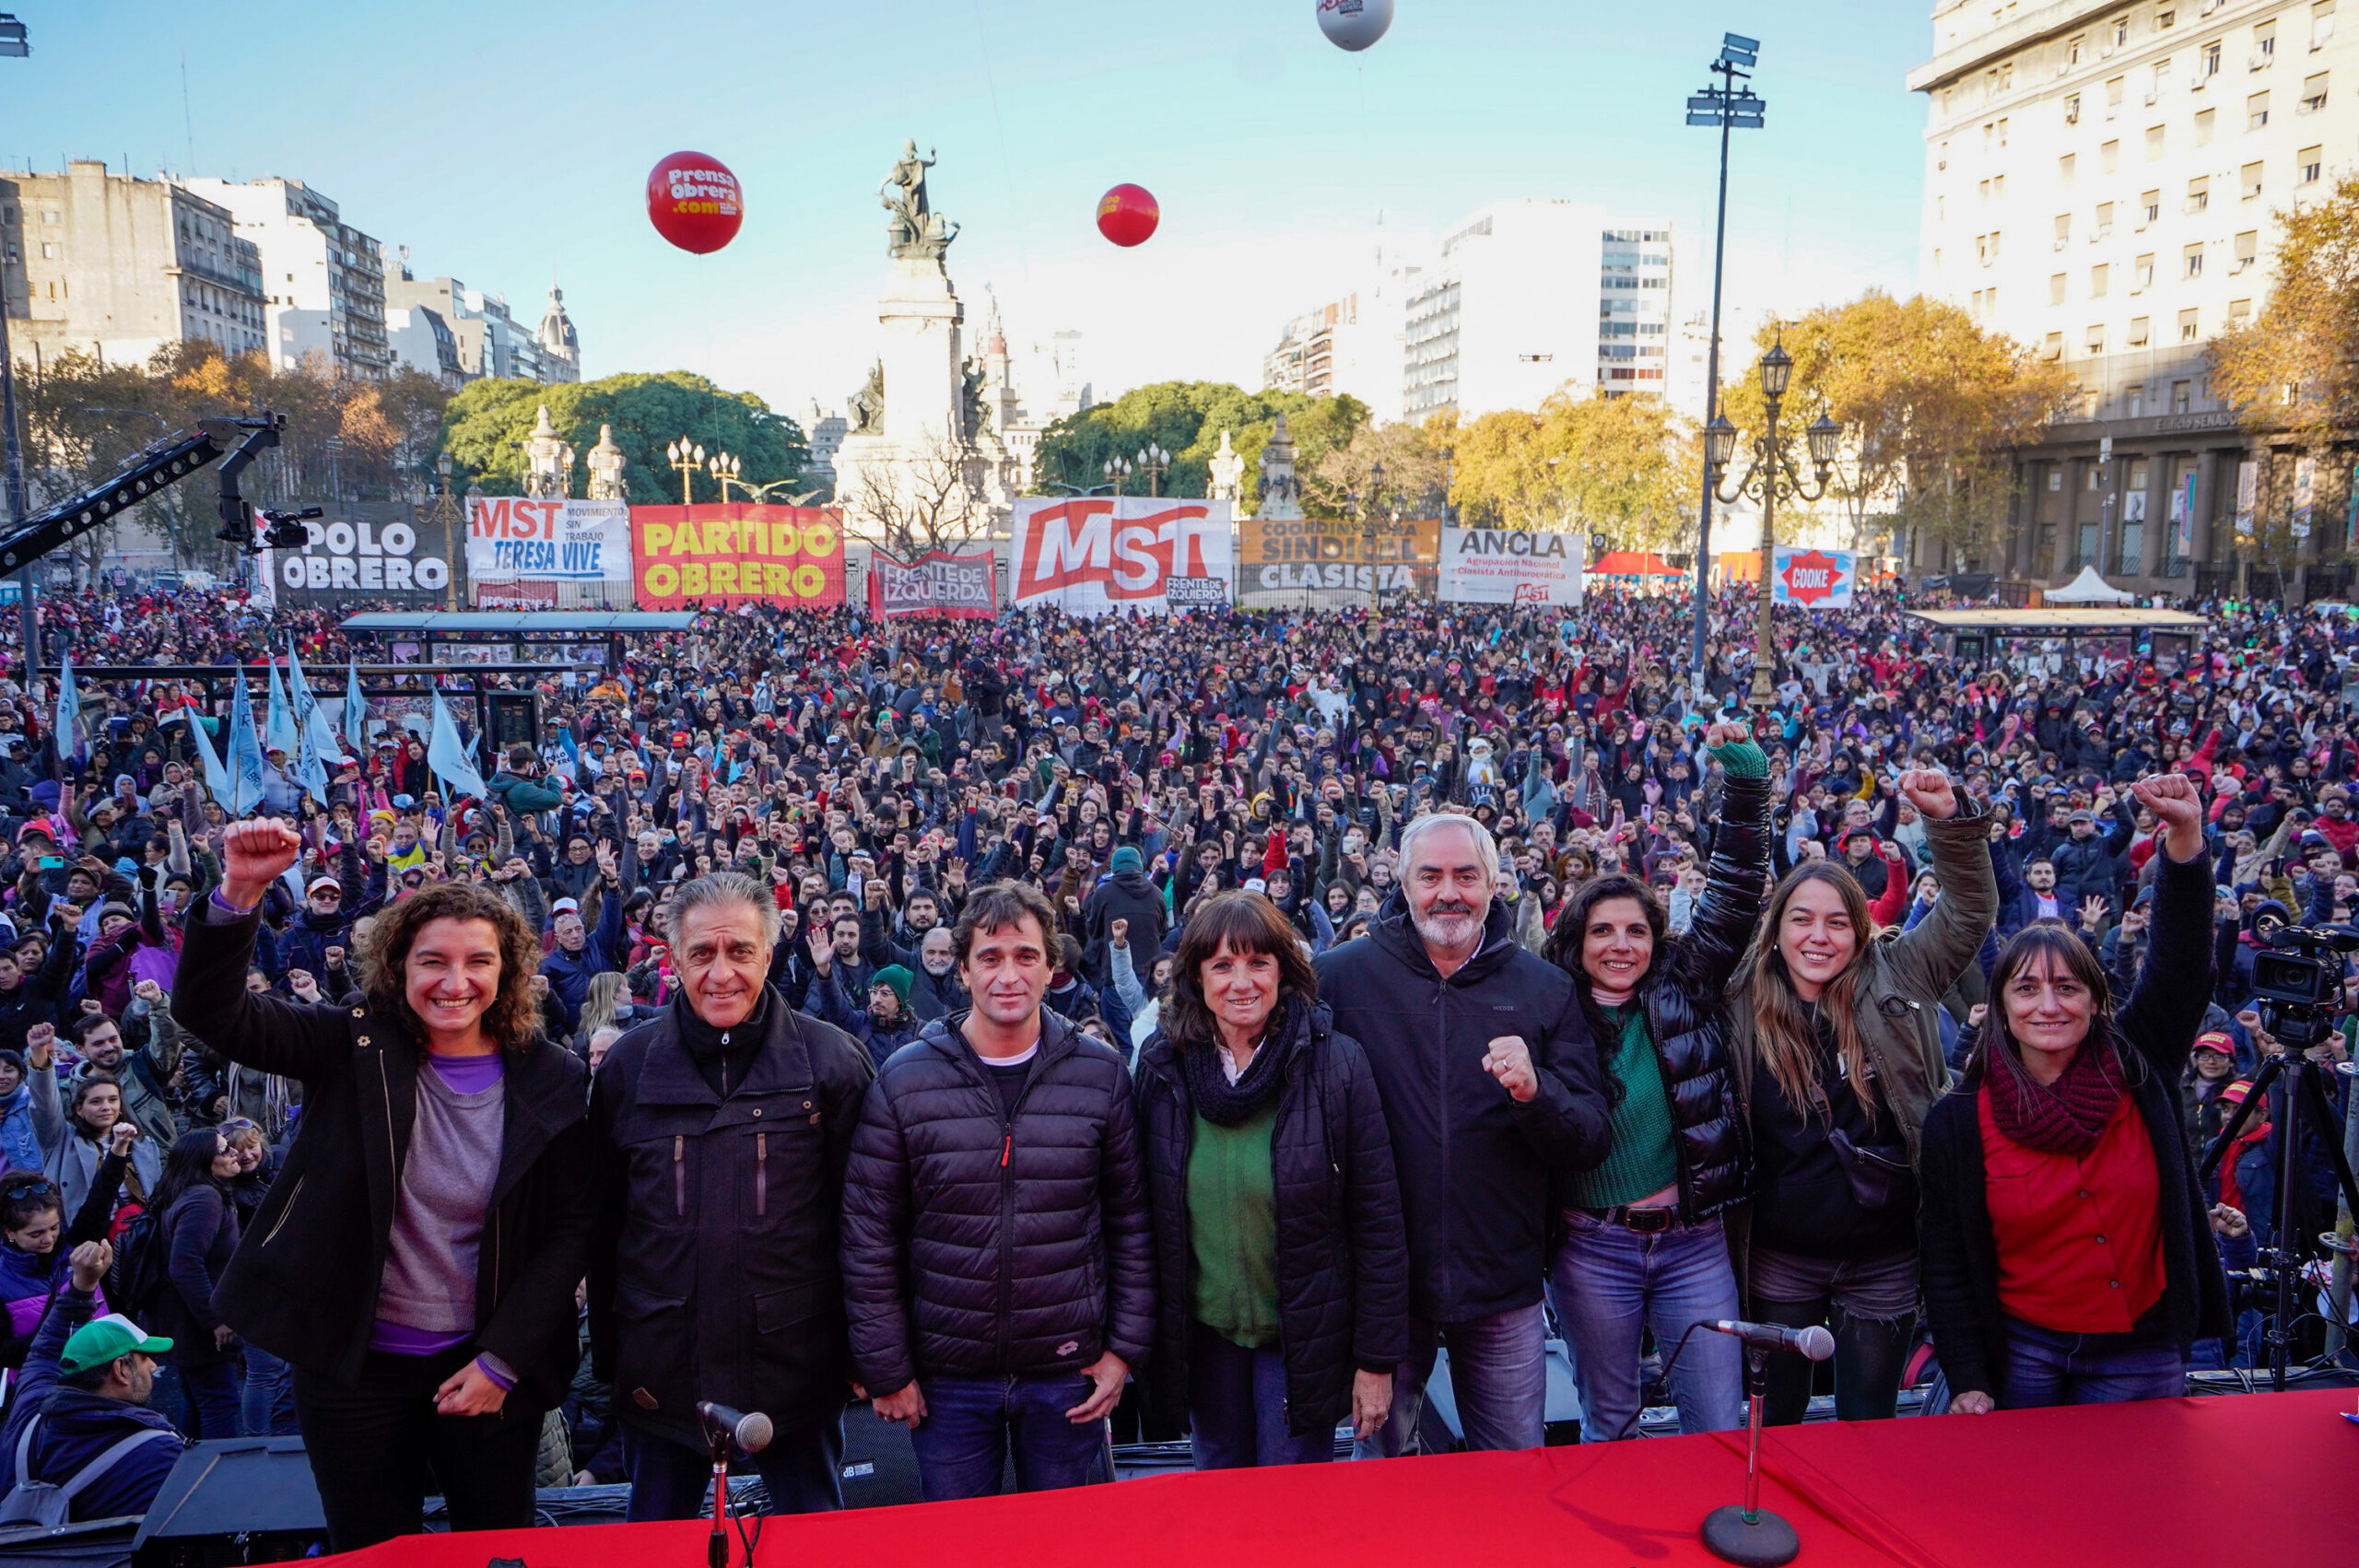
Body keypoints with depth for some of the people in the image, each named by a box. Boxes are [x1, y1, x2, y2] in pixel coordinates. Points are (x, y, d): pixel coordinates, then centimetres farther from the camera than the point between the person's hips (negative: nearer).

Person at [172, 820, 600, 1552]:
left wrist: (501, 1361, -8)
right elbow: (211, 1009, -17)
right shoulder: (355, 1047, -6)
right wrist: (239, 891, -34)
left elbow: (570, 1230, -5)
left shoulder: (551, 1080, -7)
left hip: (486, 1365, 0)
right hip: (354, 1362, 0)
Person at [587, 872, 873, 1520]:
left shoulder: (831, 1061, -5)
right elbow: (604, 1223, 7)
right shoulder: (627, 1067, 1)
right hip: (662, 1373, 2)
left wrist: (862, 1351, -2)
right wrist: (609, 1355, 6)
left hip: (798, 1366, -1)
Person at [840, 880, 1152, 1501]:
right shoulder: (905, 1081, -6)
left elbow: (1131, 1220, 3)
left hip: (1068, 1374, 1)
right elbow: (869, 1236, -3)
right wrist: (885, 1369, -4)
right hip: (948, 1377, 0)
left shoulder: (1102, 1073, -3)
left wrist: (1126, 1348, -1)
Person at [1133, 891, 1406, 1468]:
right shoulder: (1163, 1067, -5)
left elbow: (1379, 1223, -10)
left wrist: (1377, 1359, -9)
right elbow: (1145, 1217, 4)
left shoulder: (1336, 1065, -14)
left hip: (1305, 1337, -3)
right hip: (1202, 1334, 3)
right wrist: (1145, 1340, 5)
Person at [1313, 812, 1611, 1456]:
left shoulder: (1544, 988, 1)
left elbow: (1592, 1142, -1)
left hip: (1503, 1283, 1)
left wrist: (1535, 1092, -22)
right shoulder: (1340, 976, -3)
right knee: (1381, 1459, 16)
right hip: (1385, 1276, -1)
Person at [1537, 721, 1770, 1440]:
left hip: (1692, 1239, 1)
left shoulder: (1684, 988, 0)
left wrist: (1745, 779, -12)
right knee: (1607, 1426, 14)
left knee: (1720, 1428, 6)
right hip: (1593, 1246, -1)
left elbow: (1733, 896, -6)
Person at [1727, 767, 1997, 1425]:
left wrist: (1949, 820, -16)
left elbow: (1970, 910, -4)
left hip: (1884, 1258, 0)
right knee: (1774, 1423, 15)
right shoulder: (1743, 1007, -5)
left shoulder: (1895, 982, -4)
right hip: (1780, 1259, 0)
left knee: (1869, 1429, 14)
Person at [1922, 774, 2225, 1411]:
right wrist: (1967, 1382, -9)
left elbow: (2182, 964, -13)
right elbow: (1947, 1263, -4)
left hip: (2141, 1354, 1)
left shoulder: (2138, 1067, -3)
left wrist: (2185, 836, -24)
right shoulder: (1958, 1120, -8)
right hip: (2020, 1351, -1)